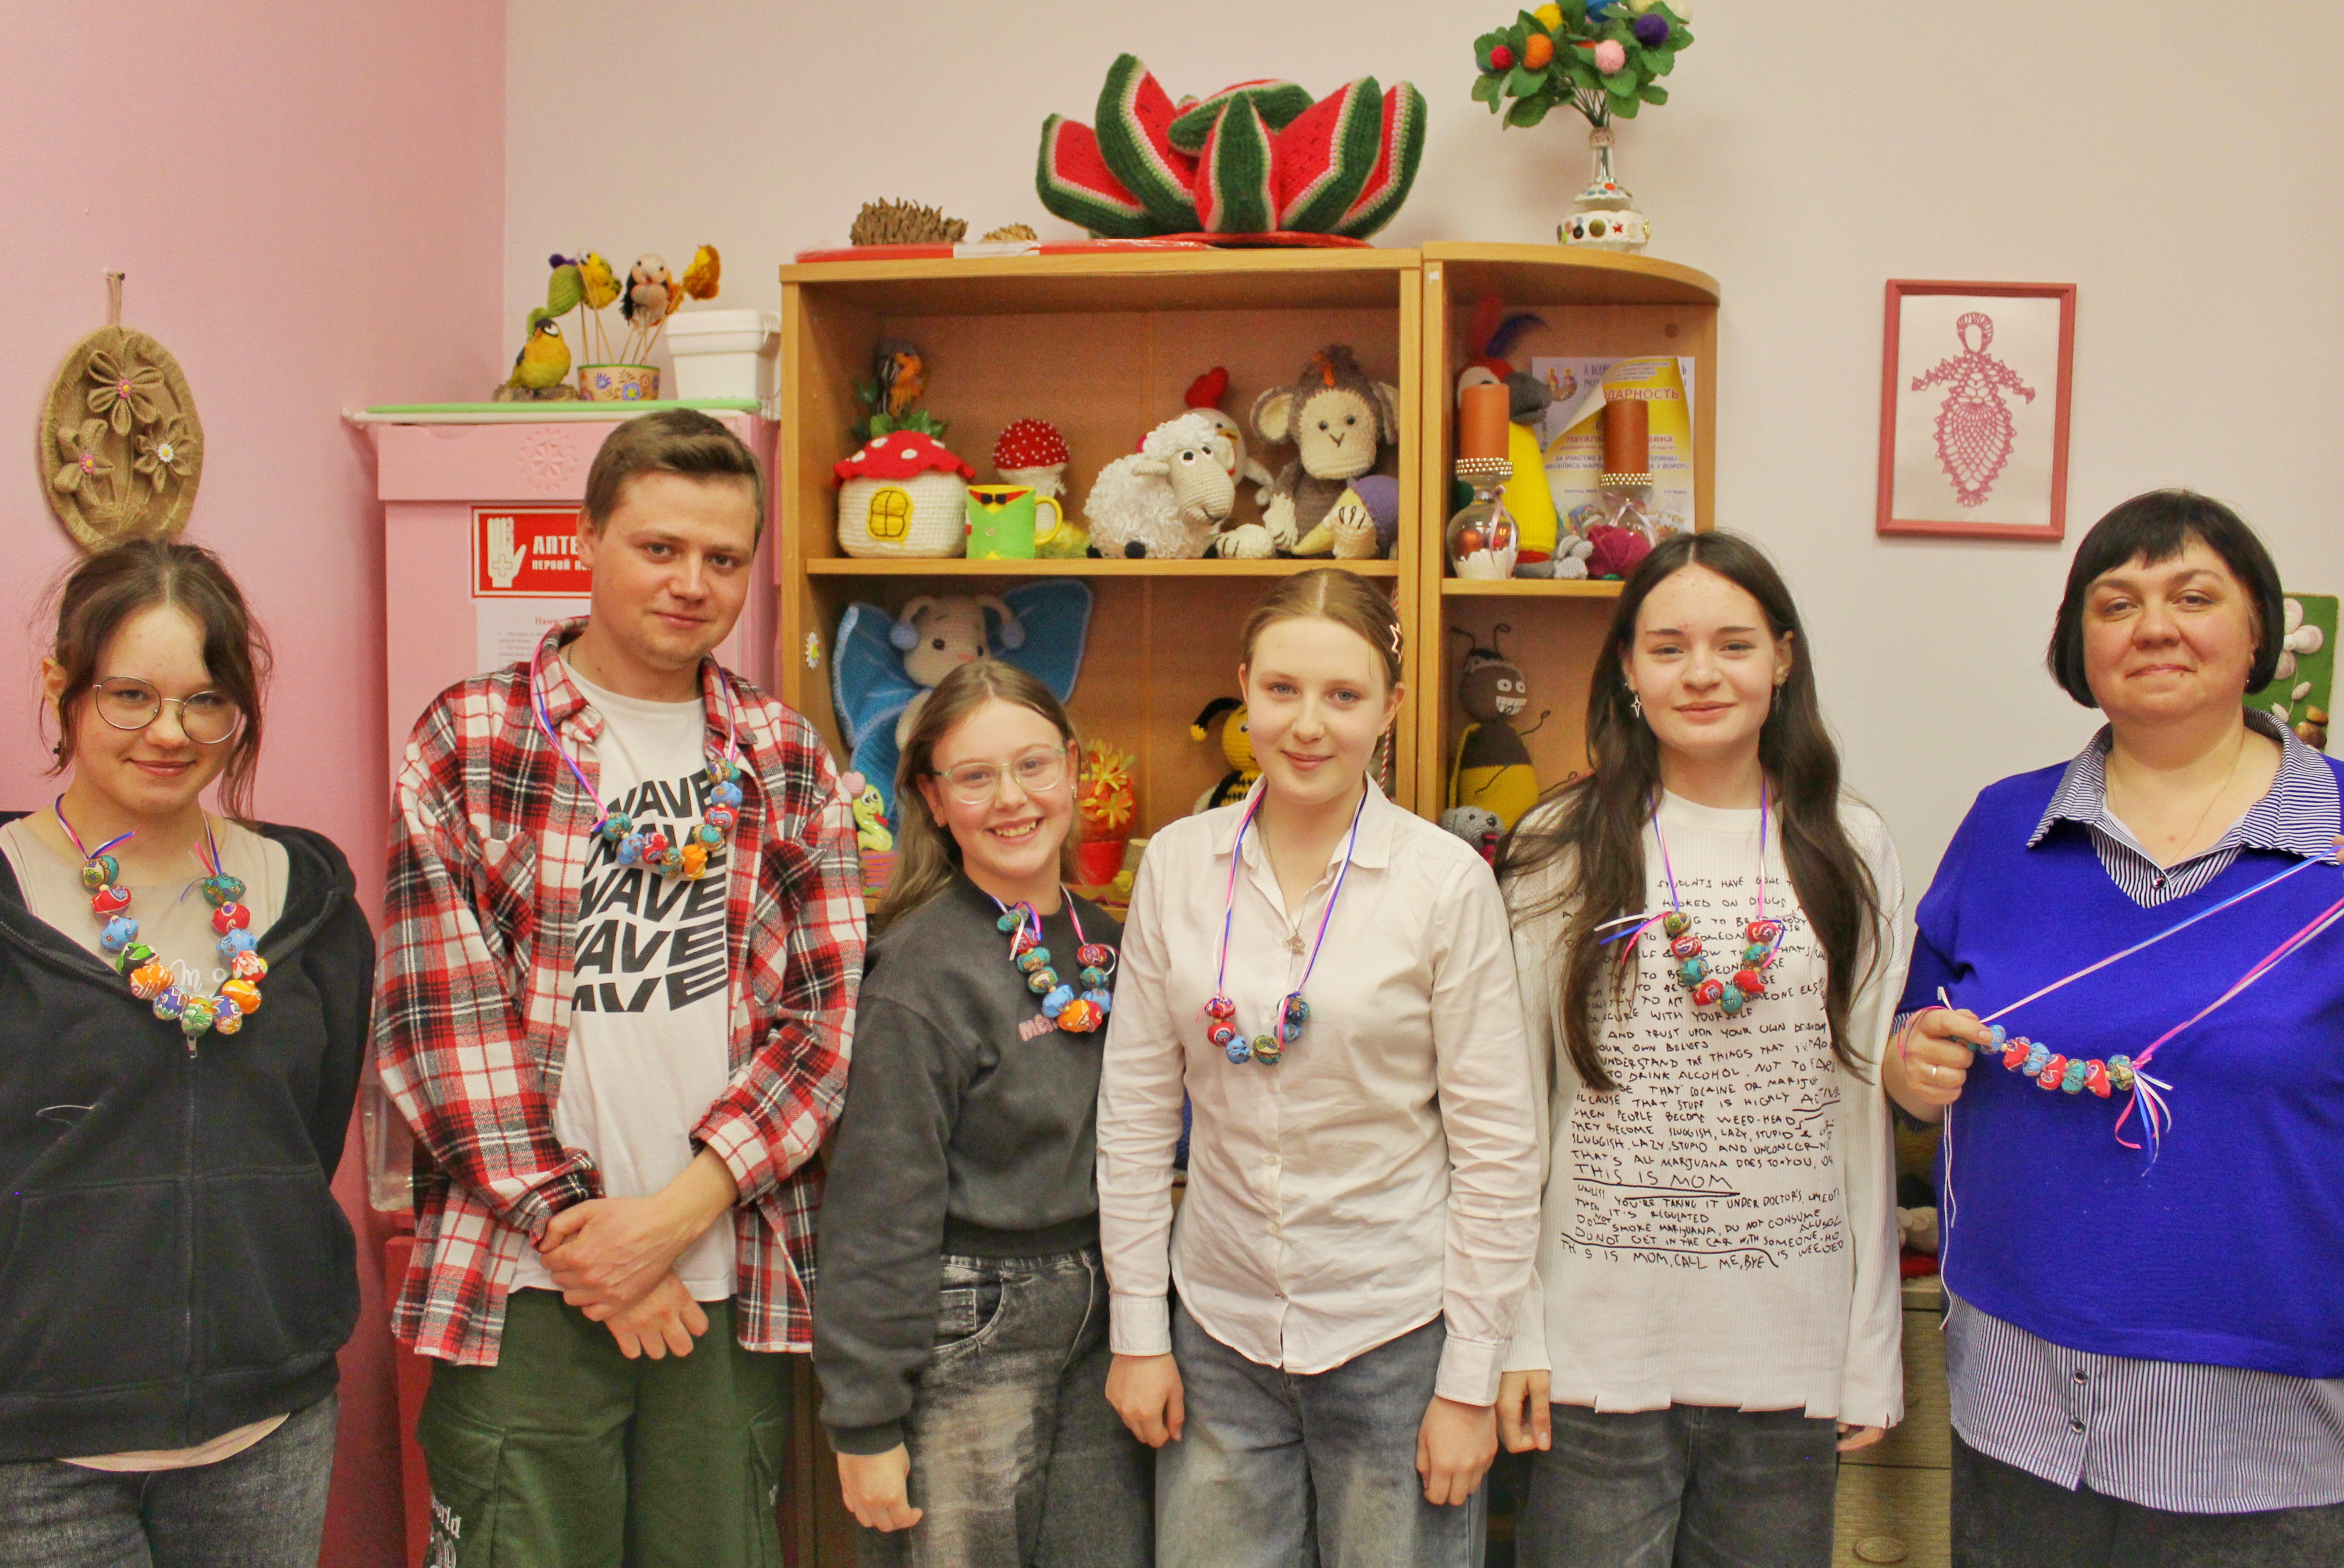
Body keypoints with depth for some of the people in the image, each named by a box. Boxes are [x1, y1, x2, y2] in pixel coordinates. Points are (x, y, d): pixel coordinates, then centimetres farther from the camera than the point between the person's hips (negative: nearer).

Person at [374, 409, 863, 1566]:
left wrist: (681, 1209, -10)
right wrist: (574, 1233, -9)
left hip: (732, 1285, 2)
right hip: (527, 1288, -2)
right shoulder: (470, 741, 0)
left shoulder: (787, 762, 7)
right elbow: (440, 1016, -5)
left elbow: (830, 1007, 1)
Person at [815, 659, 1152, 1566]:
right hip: (967, 1325, -6)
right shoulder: (922, 968, -14)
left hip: (1099, 1318, 6)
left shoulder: (1105, 943, 6)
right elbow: (879, 1209, -14)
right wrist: (866, 1422, -13)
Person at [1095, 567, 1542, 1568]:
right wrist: (1137, 1331, 3)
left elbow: (1497, 1148, -7)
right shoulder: (1178, 865, -2)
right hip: (1219, 1333, 3)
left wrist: (1470, 1379, -7)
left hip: (1396, 1334, -2)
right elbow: (1135, 1111, 3)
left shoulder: (1447, 882, -10)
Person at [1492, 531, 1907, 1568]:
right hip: (1599, 1356, -1)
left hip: (1790, 1357, 2)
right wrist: (1512, 1330, -3)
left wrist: (1873, 1354, 5)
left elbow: (1869, 1109, 5)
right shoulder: (1562, 851, -2)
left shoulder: (1850, 854, 3)